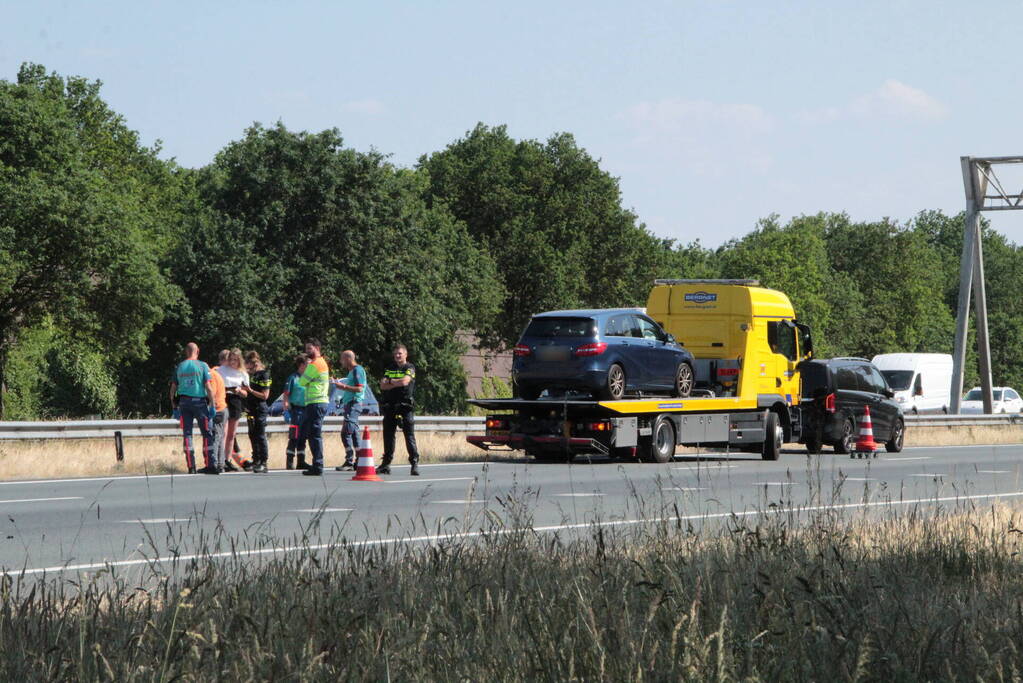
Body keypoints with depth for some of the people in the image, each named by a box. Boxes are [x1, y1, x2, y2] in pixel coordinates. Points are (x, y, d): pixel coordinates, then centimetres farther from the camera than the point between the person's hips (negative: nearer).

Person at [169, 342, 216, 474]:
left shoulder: (179, 367, 7)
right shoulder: (202, 366, -3)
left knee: (187, 434, 6)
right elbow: (208, 387, -9)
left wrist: (174, 407, 15)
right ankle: (208, 465, 2)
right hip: (199, 402, -3)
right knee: (207, 433, 5)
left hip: (184, 403, 3)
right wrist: (212, 405, -5)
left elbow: (173, 388, 8)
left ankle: (191, 466, 2)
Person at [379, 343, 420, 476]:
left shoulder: (410, 368, 2)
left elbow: (405, 381, -16)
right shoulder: (390, 368, 17)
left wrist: (390, 381, -1)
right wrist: (397, 383, -6)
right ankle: (386, 464, 13)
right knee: (388, 435, 7)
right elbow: (383, 385, 6)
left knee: (409, 435, -8)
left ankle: (415, 463, -8)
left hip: (405, 406, -5)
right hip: (390, 406, 5)